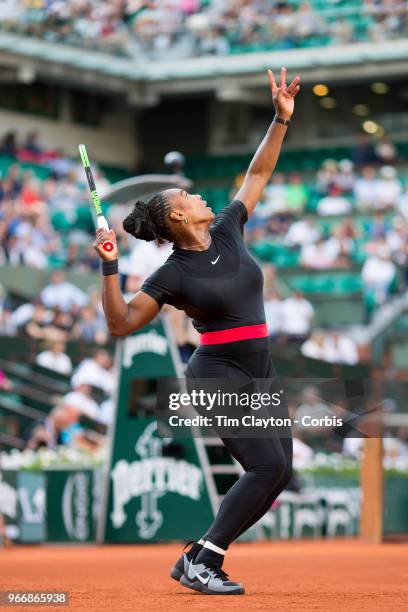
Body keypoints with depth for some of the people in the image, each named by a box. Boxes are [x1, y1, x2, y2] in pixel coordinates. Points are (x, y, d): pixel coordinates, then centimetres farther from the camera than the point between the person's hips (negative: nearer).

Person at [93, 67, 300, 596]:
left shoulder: (228, 230, 6)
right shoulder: (172, 275, -9)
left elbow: (258, 175, 14)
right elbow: (121, 324, -11)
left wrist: (282, 119, 8)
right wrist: (109, 269, -22)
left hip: (260, 371, 7)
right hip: (217, 374, -7)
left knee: (279, 473, 4)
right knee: (268, 466, -20)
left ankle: (200, 560, 9)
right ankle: (200, 563, -14)